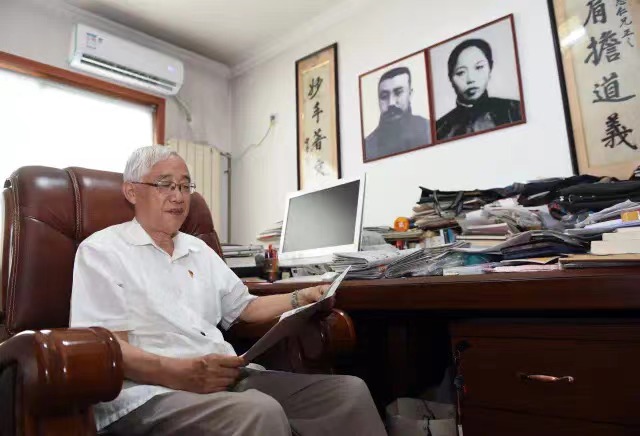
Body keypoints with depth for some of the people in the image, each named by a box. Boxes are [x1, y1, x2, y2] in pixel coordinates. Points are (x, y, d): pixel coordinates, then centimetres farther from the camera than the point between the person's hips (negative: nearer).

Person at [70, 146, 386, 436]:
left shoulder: (199, 250, 21)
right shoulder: (102, 250, 1)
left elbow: (244, 307, 26)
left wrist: (300, 299, 10)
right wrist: (180, 372, -26)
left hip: (227, 378, 7)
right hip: (151, 391, -6)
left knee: (349, 391, -10)